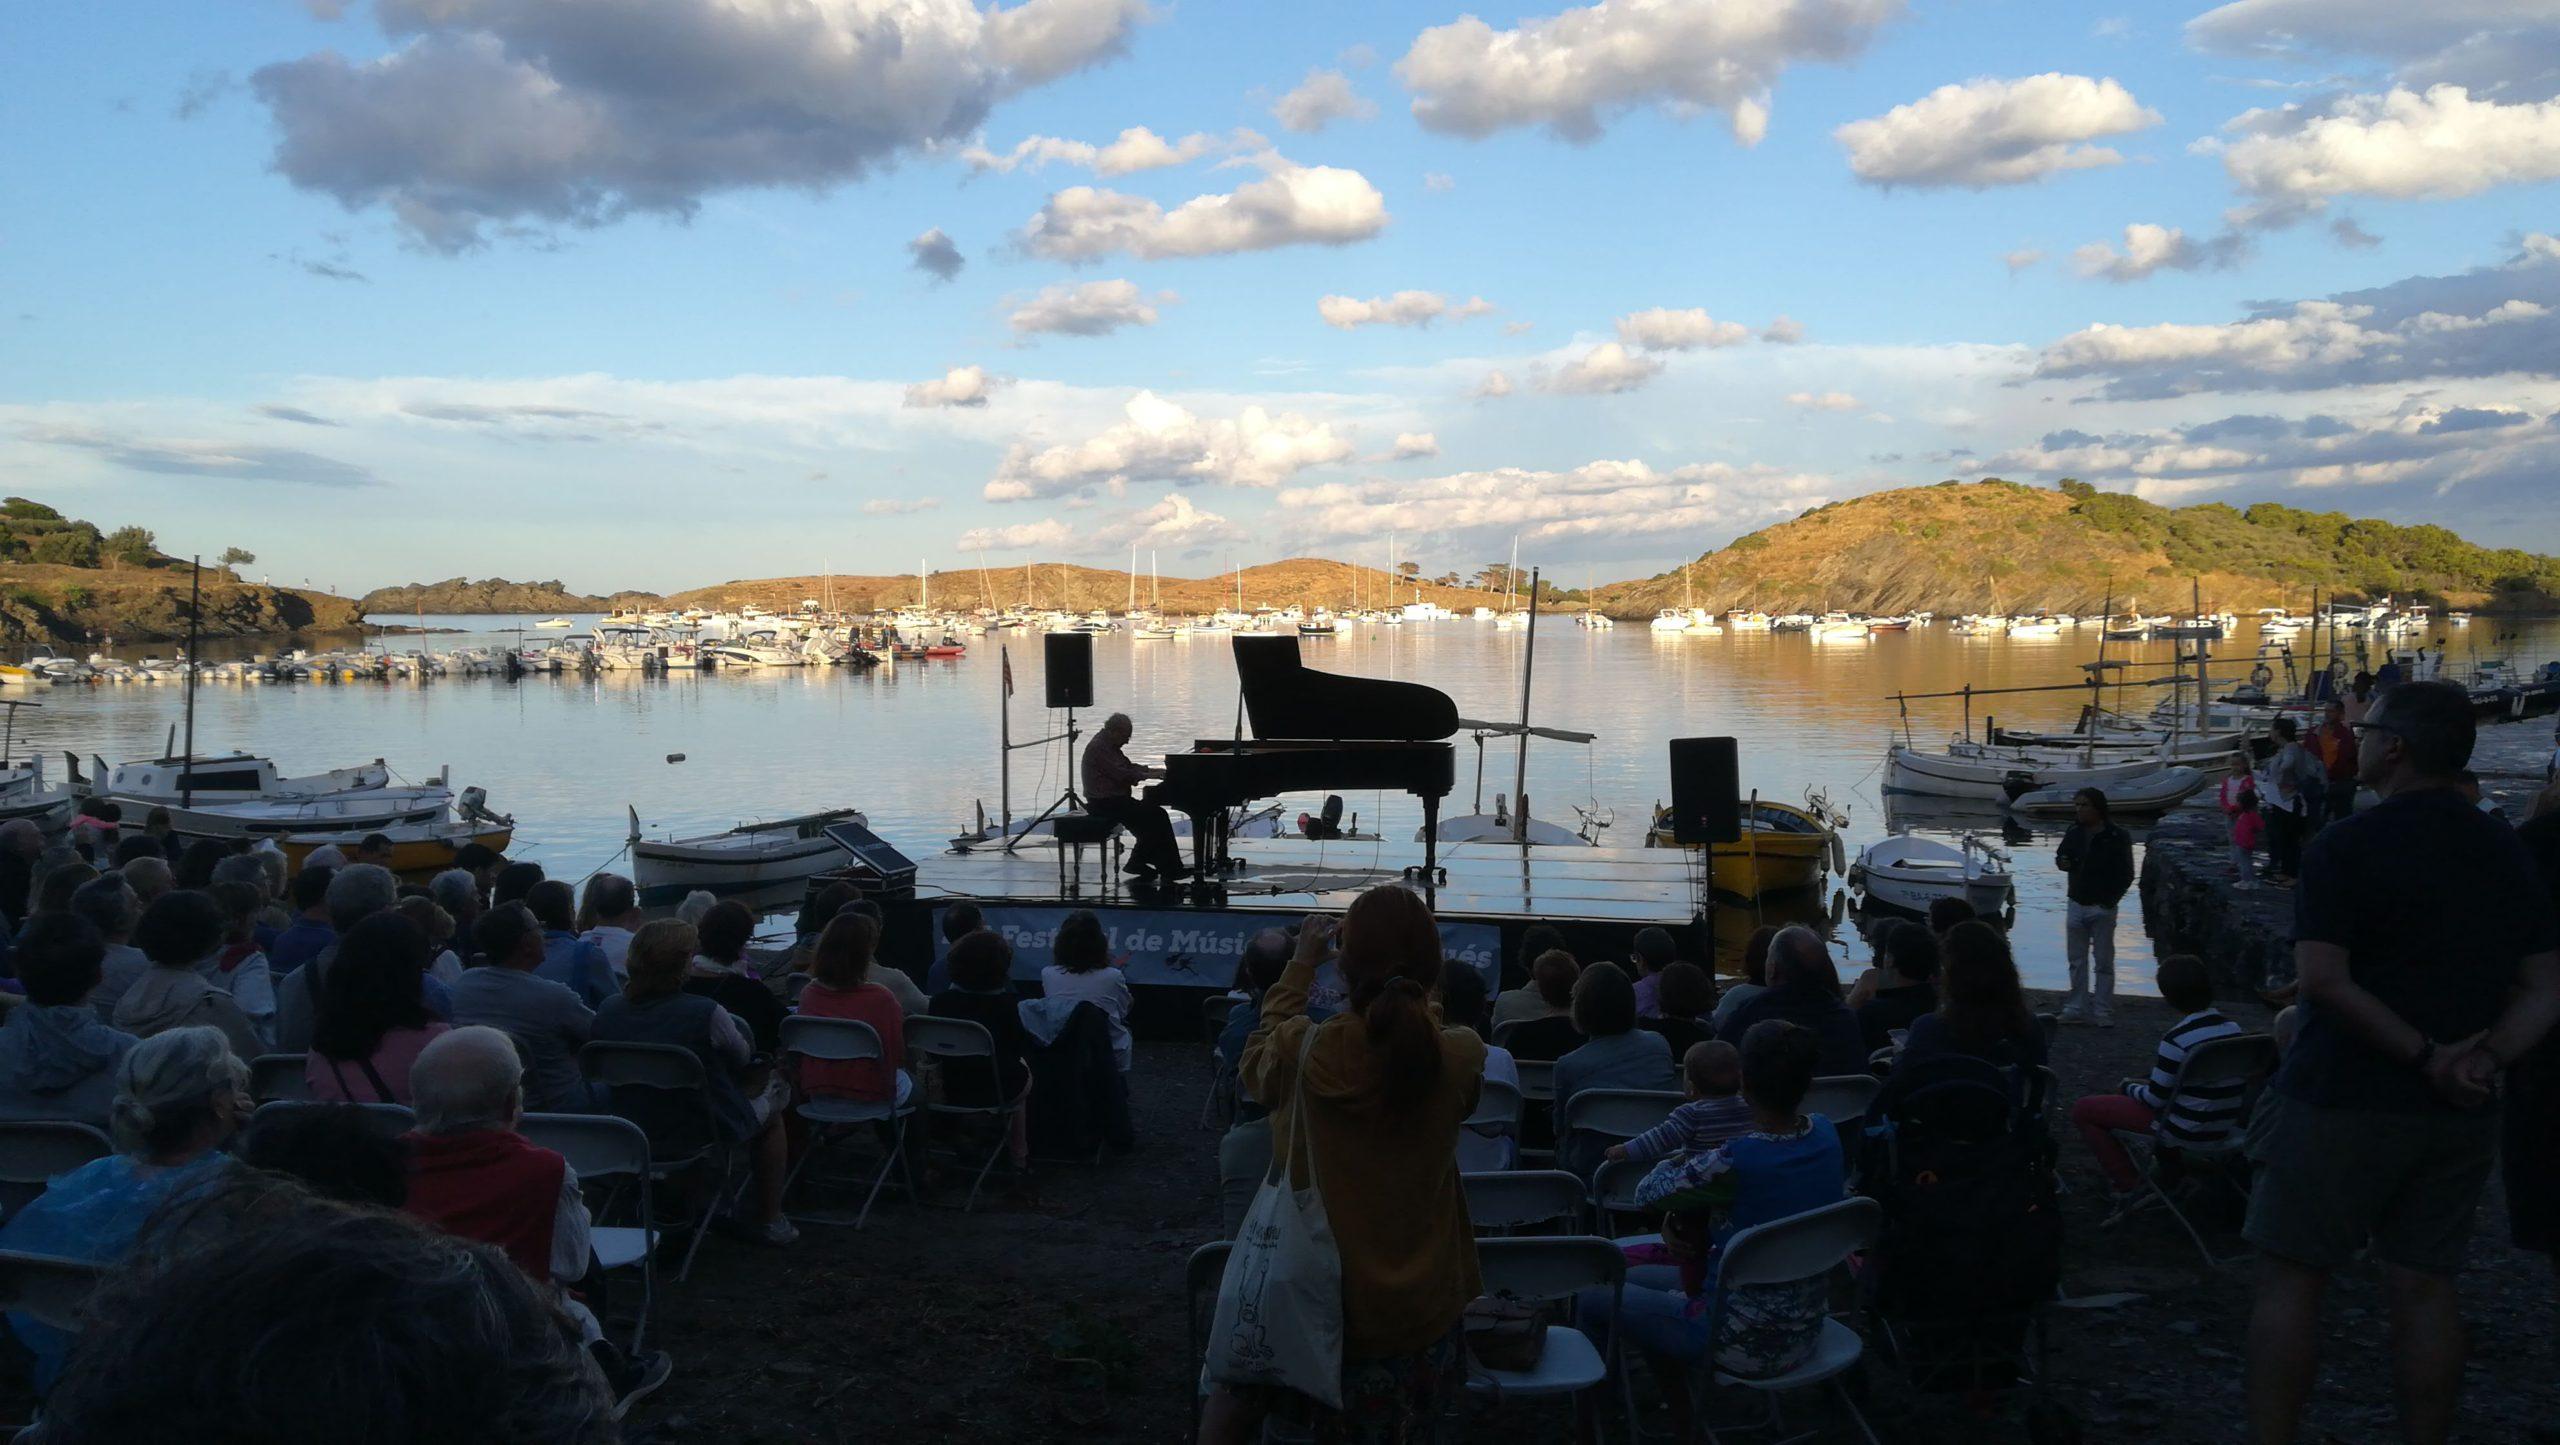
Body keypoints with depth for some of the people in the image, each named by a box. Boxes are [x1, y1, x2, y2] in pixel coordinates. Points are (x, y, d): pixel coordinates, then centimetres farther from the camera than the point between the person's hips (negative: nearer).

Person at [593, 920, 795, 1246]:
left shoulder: (608, 1010, -11)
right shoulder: (705, 1013, -26)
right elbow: (742, 1057, -7)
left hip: (632, 1132, 6)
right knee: (775, 1088, 23)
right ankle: (769, 1221, 27)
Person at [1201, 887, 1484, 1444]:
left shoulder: (1303, 1049, -22)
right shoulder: (1462, 1058, -18)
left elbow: (1256, 1065, 4)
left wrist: (1301, 964, 11)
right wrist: (1415, 996, 10)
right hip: (1419, 1315, 2)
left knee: (1235, 1398, 28)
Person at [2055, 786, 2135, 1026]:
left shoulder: (2117, 837, -9)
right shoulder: (2074, 833, 5)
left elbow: (2126, 875, -7)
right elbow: (2062, 856, 18)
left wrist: (2110, 900, -14)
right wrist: (2062, 862, -7)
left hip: (2102, 908, -5)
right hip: (2076, 905, 5)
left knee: (2103, 962, 1)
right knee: (2077, 960, 10)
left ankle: (2104, 1012, 6)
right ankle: (2078, 1008, 18)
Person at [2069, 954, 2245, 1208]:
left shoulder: (2177, 1038, -24)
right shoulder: (2233, 1028, -2)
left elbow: (2156, 1098, -16)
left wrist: (2130, 1087, 5)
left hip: (2185, 1132, -8)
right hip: (2224, 1129, 8)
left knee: (2082, 1111, 2)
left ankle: (2126, 1182, 8)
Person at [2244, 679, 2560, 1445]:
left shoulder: (2348, 845, -13)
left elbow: (2323, 981, -21)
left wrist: (2427, 1057, -14)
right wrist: (2485, 1058, -8)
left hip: (2340, 1102, -6)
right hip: (2458, 1118, 6)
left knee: (2290, 1277, 4)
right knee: (2426, 1288, 12)